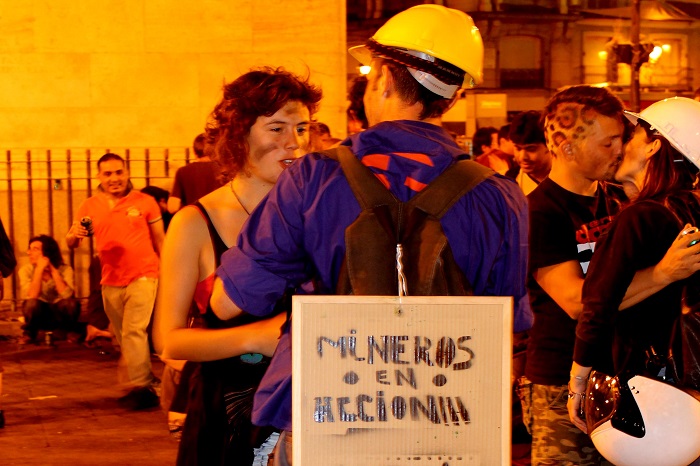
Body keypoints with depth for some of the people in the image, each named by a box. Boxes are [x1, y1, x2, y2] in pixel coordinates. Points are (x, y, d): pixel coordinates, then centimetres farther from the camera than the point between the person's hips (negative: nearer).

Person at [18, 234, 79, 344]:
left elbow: (67, 295, -30)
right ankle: (29, 333, -3)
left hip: (60, 314, 0)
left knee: (70, 303, -32)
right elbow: (31, 296, -27)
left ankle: (72, 330, 0)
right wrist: (39, 269, -29)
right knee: (32, 303, -33)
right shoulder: (26, 270, -13)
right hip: (39, 316, 0)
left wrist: (53, 270, -26)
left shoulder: (65, 269, -14)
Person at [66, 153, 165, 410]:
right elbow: (71, 243, 4)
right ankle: (147, 380, 30)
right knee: (123, 337, 14)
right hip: (110, 282, 5)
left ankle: (140, 386, -17)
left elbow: (159, 239, 4)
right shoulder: (90, 207, 5)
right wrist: (74, 235, -20)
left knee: (134, 331, -18)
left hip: (142, 276, -5)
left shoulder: (144, 202, -2)